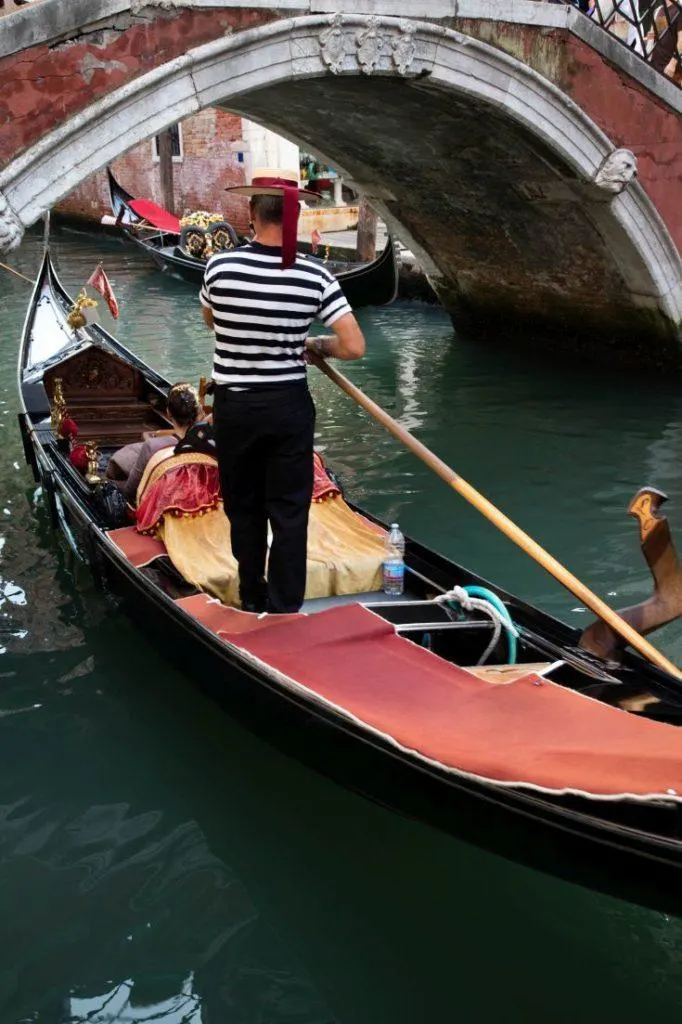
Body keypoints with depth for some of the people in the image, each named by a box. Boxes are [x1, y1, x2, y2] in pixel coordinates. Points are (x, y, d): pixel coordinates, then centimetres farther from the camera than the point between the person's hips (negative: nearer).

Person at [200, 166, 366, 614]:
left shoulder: (220, 266, -10)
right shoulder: (315, 276, -10)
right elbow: (354, 347, -12)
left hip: (235, 408, 1)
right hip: (290, 407, 0)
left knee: (244, 507, 16)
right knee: (289, 510, 9)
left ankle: (252, 599, 30)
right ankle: (285, 608, 15)